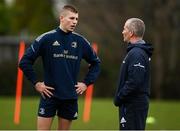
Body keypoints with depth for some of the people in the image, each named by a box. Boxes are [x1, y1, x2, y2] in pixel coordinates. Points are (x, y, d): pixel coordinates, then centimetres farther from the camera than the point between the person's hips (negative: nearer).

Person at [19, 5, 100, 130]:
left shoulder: (81, 41, 5)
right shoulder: (46, 38, -5)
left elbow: (95, 63, 18)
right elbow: (25, 61, -4)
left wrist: (86, 83, 9)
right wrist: (36, 83, -6)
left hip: (70, 97, 3)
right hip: (49, 95, -3)